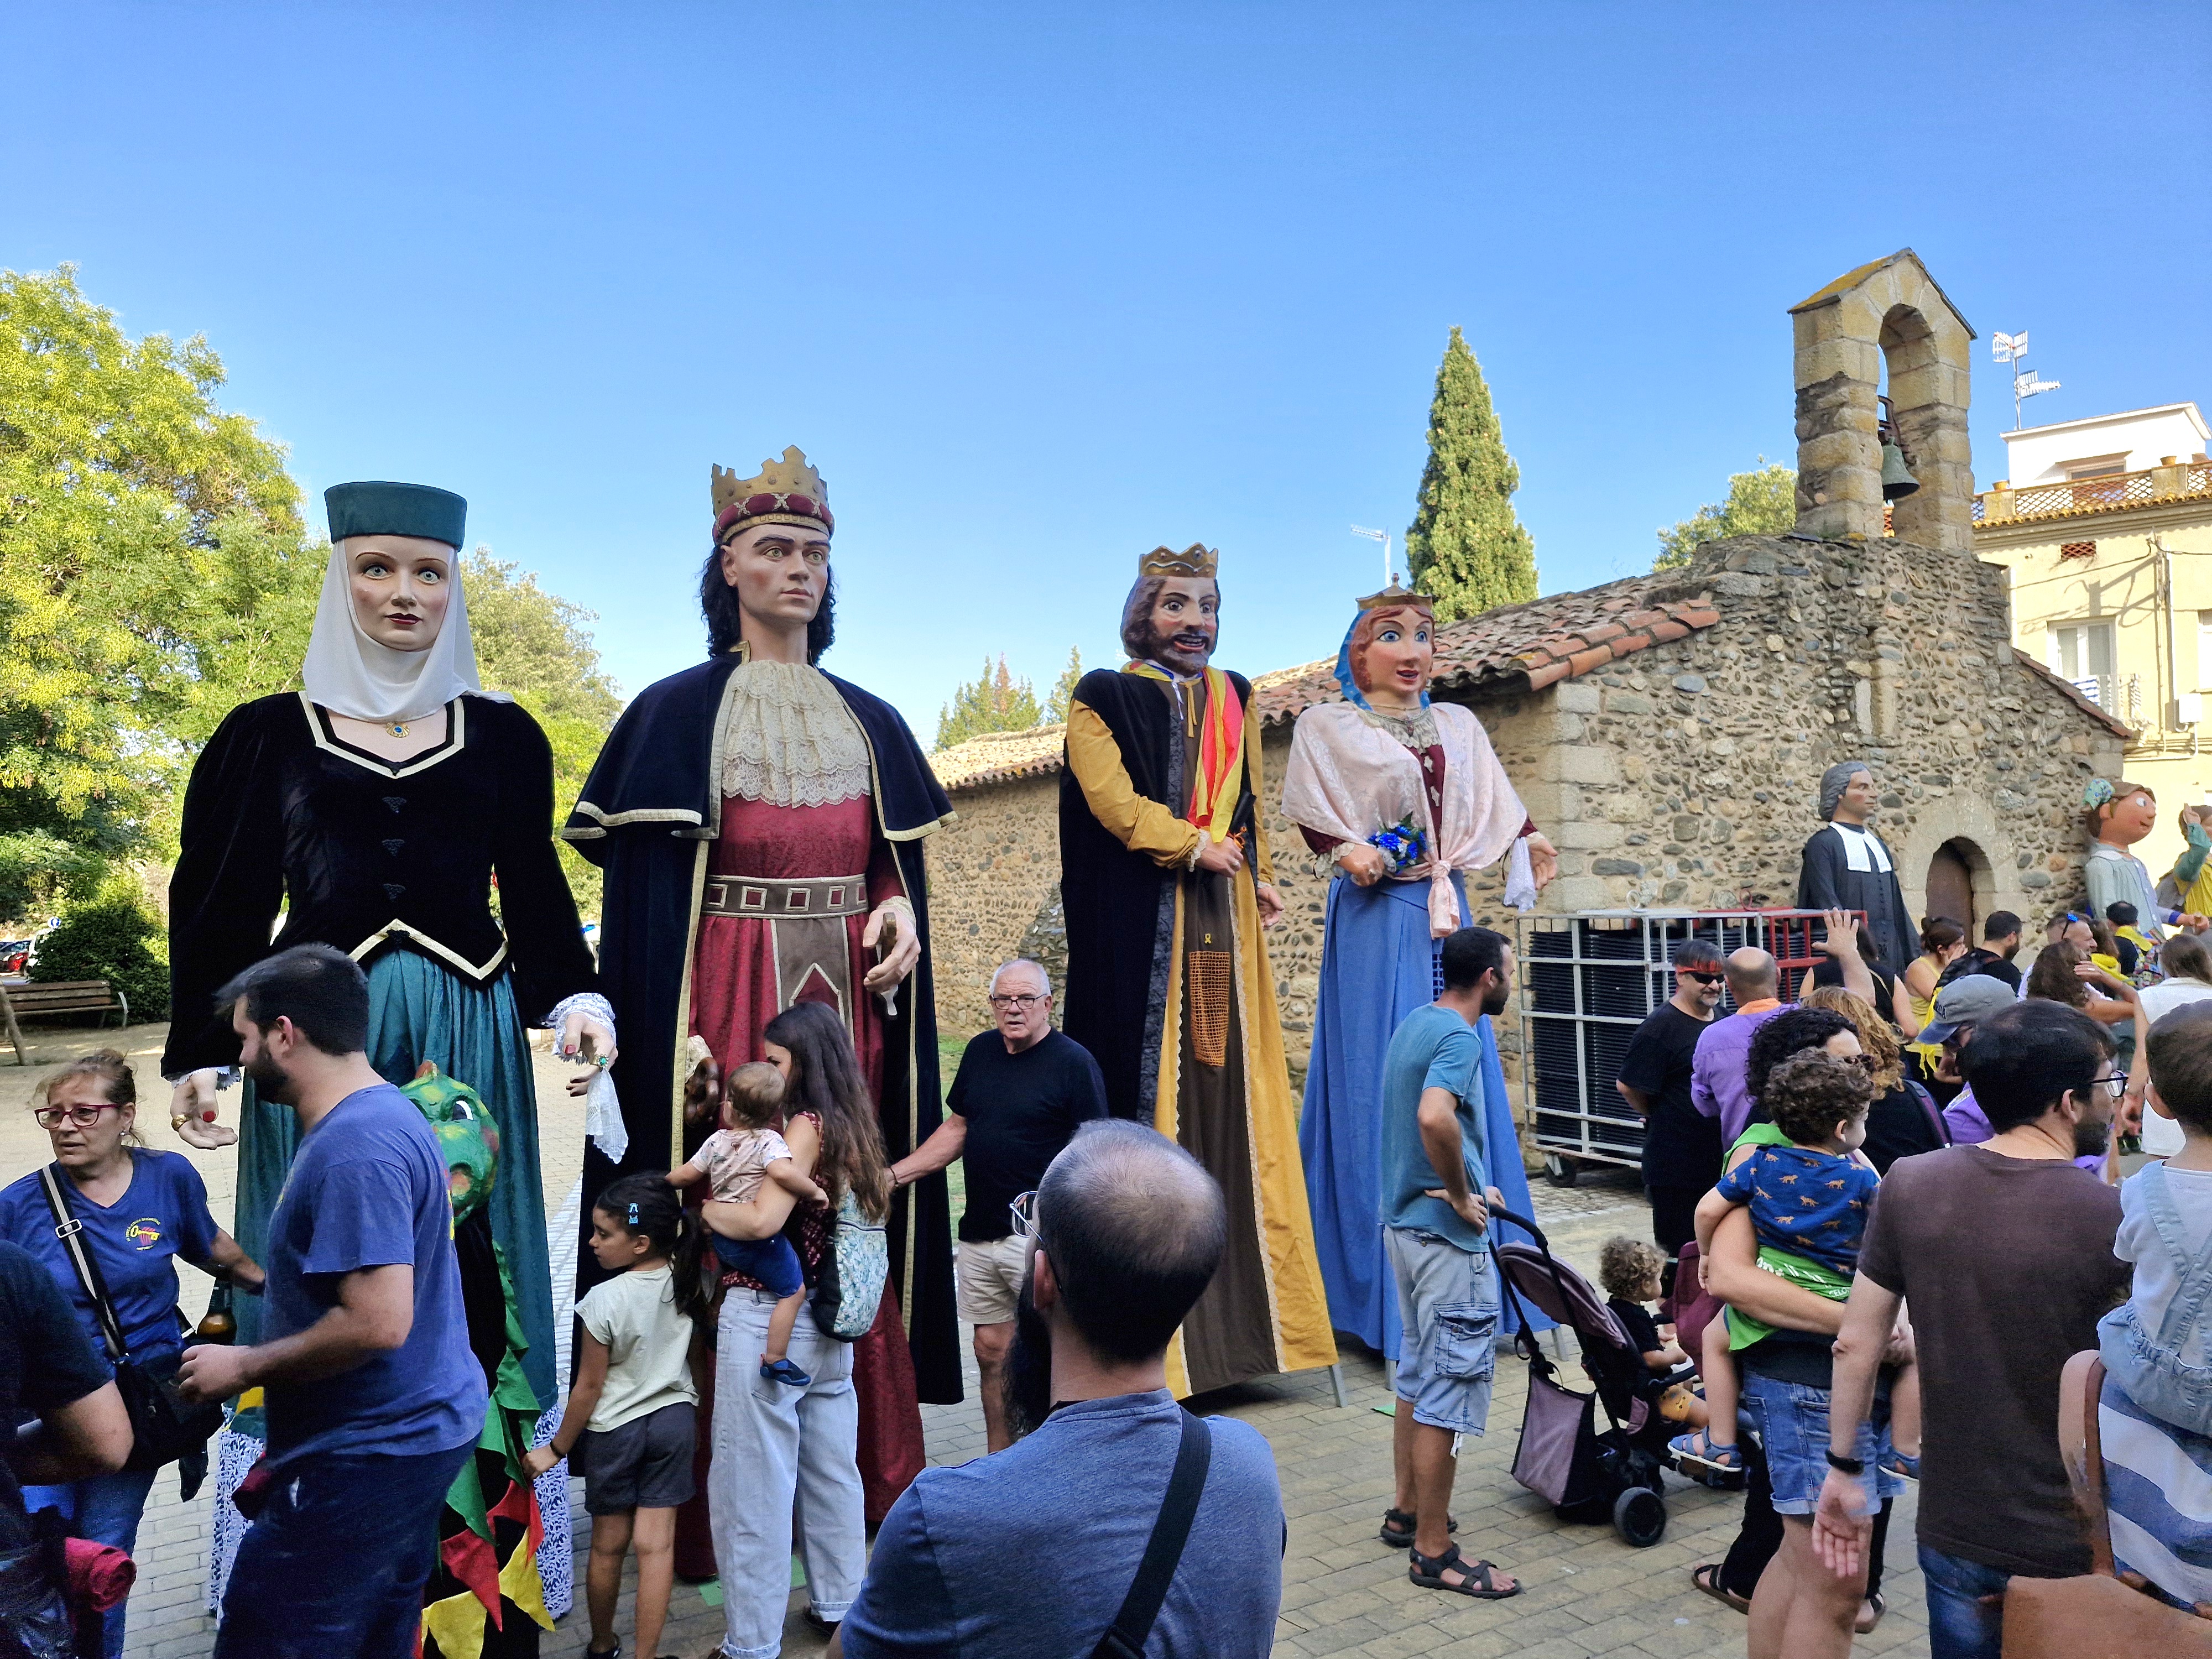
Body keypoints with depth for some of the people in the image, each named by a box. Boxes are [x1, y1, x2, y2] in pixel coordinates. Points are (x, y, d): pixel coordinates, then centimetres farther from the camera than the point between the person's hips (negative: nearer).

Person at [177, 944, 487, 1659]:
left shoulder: (354, 1149, -23)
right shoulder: (382, 1114, 10)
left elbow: (377, 1323, -28)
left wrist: (243, 1367, -16)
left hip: (368, 1457, -10)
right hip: (417, 1431, 10)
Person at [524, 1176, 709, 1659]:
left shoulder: (605, 1300, -21)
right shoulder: (688, 1283, -10)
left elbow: (589, 1387, -13)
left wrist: (557, 1448, -2)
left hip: (615, 1429, -3)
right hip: (674, 1419, 3)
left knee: (609, 1545, 14)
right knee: (655, 1545, 5)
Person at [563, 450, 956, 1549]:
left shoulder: (869, 719, 16)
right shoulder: (675, 712, 3)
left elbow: (901, 857, 17)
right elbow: (635, 888, -2)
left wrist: (900, 910, -6)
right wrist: (670, 1033, -13)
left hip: (848, 986, 4)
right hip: (724, 990, -3)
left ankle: (864, 1481, 16)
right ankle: (716, 1507, 7)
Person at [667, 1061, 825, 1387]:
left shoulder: (717, 1141, 1)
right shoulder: (769, 1141, -17)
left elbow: (685, 1175, 12)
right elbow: (782, 1172, -38)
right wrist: (814, 1192, -23)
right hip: (760, 1239, -6)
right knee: (794, 1292, 5)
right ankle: (775, 1360, 5)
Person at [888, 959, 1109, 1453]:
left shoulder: (1073, 1062, -8)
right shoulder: (980, 1051, 10)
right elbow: (956, 1128, 19)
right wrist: (895, 1174, 11)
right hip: (981, 1231, 6)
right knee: (992, 1353, 13)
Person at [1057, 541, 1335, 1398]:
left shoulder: (1233, 698, 19)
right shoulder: (1104, 698, 3)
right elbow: (1110, 798, -9)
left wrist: (1258, 873, 15)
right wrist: (1192, 847, -12)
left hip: (1222, 915, 5)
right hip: (1138, 920, -5)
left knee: (1229, 1087, 3)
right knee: (1147, 1078, -6)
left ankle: (1237, 1307, 10)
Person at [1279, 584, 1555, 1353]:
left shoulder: (1458, 727, 17)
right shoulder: (1327, 728, 3)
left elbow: (1496, 805, 14)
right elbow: (1308, 811, -7)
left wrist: (1529, 839, -2)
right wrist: (1345, 850, -21)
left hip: (1446, 915, 5)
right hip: (1376, 921, -5)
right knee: (1379, 1091, -5)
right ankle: (1387, 1298, 2)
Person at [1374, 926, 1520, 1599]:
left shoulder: (1414, 1024, 10)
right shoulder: (1458, 1038, -19)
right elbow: (1434, 1117, -37)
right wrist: (1462, 1196, -22)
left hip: (1405, 1222, 10)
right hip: (1448, 1238, -10)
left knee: (1418, 1372, 20)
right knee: (1449, 1389, -1)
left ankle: (1407, 1510, 31)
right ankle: (1434, 1551, 7)